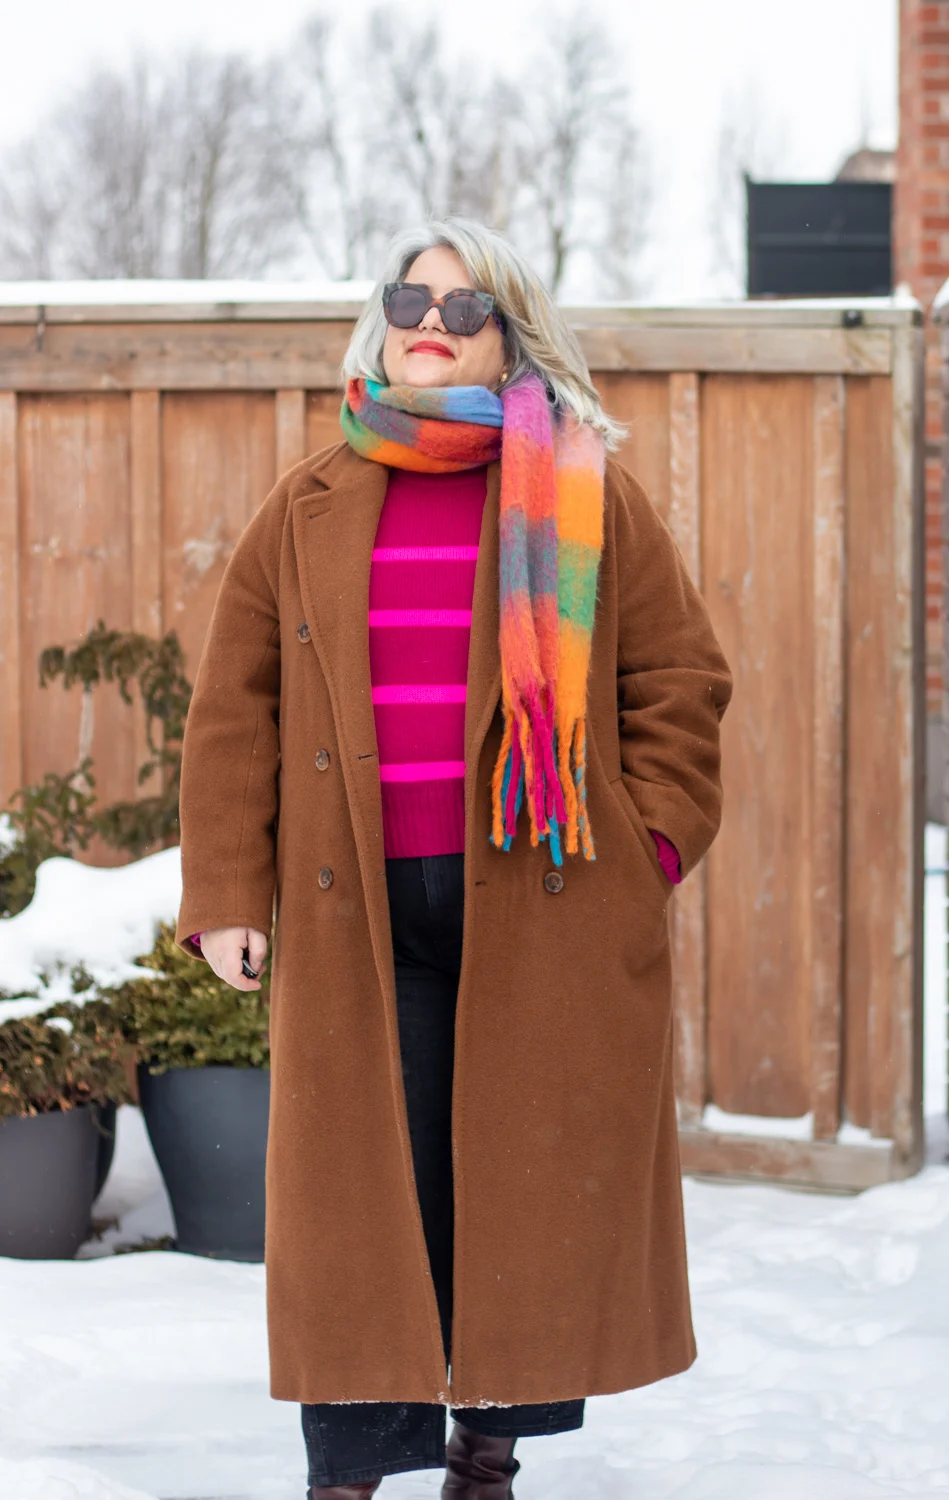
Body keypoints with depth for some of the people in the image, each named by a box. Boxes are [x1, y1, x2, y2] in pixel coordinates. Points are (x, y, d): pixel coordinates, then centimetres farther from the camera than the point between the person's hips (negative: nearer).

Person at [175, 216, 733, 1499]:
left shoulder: (591, 501, 6)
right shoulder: (308, 513, 11)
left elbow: (679, 680, 8)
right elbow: (236, 709, 11)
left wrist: (655, 846, -2)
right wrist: (226, 894, 4)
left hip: (546, 907, -1)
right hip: (359, 913, 1)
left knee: (532, 1182, 3)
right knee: (363, 1191, 0)